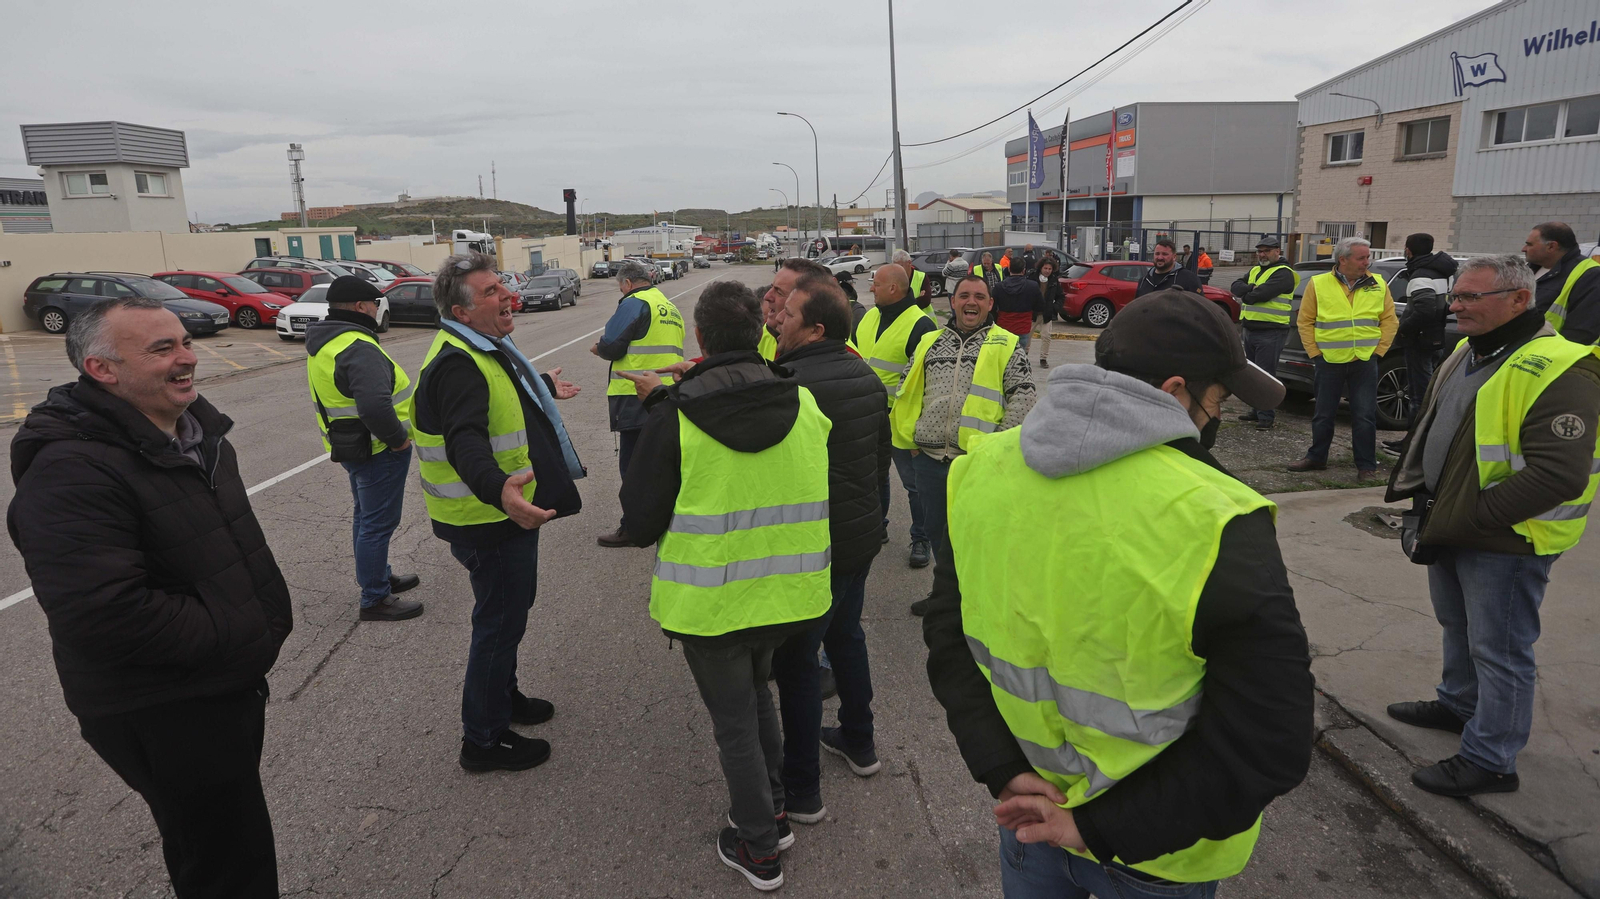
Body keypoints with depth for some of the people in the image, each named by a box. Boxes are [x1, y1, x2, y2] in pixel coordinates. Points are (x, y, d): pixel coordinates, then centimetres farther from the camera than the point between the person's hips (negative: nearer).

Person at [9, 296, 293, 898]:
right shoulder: (71, 471, -25)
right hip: (159, 716, -9)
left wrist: (265, 614, 6)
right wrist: (233, 633, -22)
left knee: (236, 832, 26)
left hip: (228, 684, 9)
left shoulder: (193, 431, 6)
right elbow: (105, 615, -33)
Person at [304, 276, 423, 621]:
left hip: (347, 446, 11)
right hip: (378, 451, -11)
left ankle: (380, 576, 40)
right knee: (378, 523, 1)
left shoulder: (323, 343, 9)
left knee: (366, 516, 23)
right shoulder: (358, 348, -25)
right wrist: (398, 438, -23)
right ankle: (375, 599, 11)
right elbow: (375, 406, -38)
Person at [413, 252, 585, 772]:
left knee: (509, 610, 25)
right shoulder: (458, 365, -25)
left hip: (506, 513, 11)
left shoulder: (485, 349, 11)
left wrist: (545, 389, 52)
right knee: (500, 622, 2)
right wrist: (498, 489, -60)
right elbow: (464, 442, -41)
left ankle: (504, 697, 46)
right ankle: (483, 740, 18)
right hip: (491, 519, -11)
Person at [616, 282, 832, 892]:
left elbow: (641, 526, -9)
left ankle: (759, 848, 30)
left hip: (711, 604, -4)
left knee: (734, 721, 15)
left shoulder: (675, 418, -18)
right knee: (755, 693, 29)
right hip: (789, 596, 4)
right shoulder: (806, 405, -8)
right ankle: (773, 812, 40)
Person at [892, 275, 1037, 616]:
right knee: (936, 529, 18)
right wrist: (910, 438, 8)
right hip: (929, 459, 5)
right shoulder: (929, 342, 11)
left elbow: (1023, 398, -5)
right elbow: (906, 392, 16)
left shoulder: (1008, 346, 0)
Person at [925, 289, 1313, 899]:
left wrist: (1003, 771, -7)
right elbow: (1271, 747, -23)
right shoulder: (1216, 525, -27)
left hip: (1030, 805, 4)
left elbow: (947, 638, -4)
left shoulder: (979, 469, -12)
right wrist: (1100, 829, -17)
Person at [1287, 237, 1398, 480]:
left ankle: (1366, 465, 10)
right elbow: (1305, 321, 3)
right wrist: (1314, 351, -3)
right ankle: (1316, 458, 24)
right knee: (1323, 415, 9)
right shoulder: (1318, 284, -1)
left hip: (1365, 361, 1)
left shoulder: (1378, 285, 5)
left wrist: (1378, 349, 0)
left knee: (1365, 416, 1)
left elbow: (1389, 320, 8)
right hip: (1329, 361, 0)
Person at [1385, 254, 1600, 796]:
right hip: (1450, 527, 9)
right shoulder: (1469, 352, 7)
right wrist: (1429, 500, 9)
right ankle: (1459, 706, 45)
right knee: (1457, 625, 25)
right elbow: (1433, 429, 19)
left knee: (1498, 649, 3)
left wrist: (1468, 518, -24)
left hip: (1506, 542, -9)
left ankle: (1490, 761, 16)